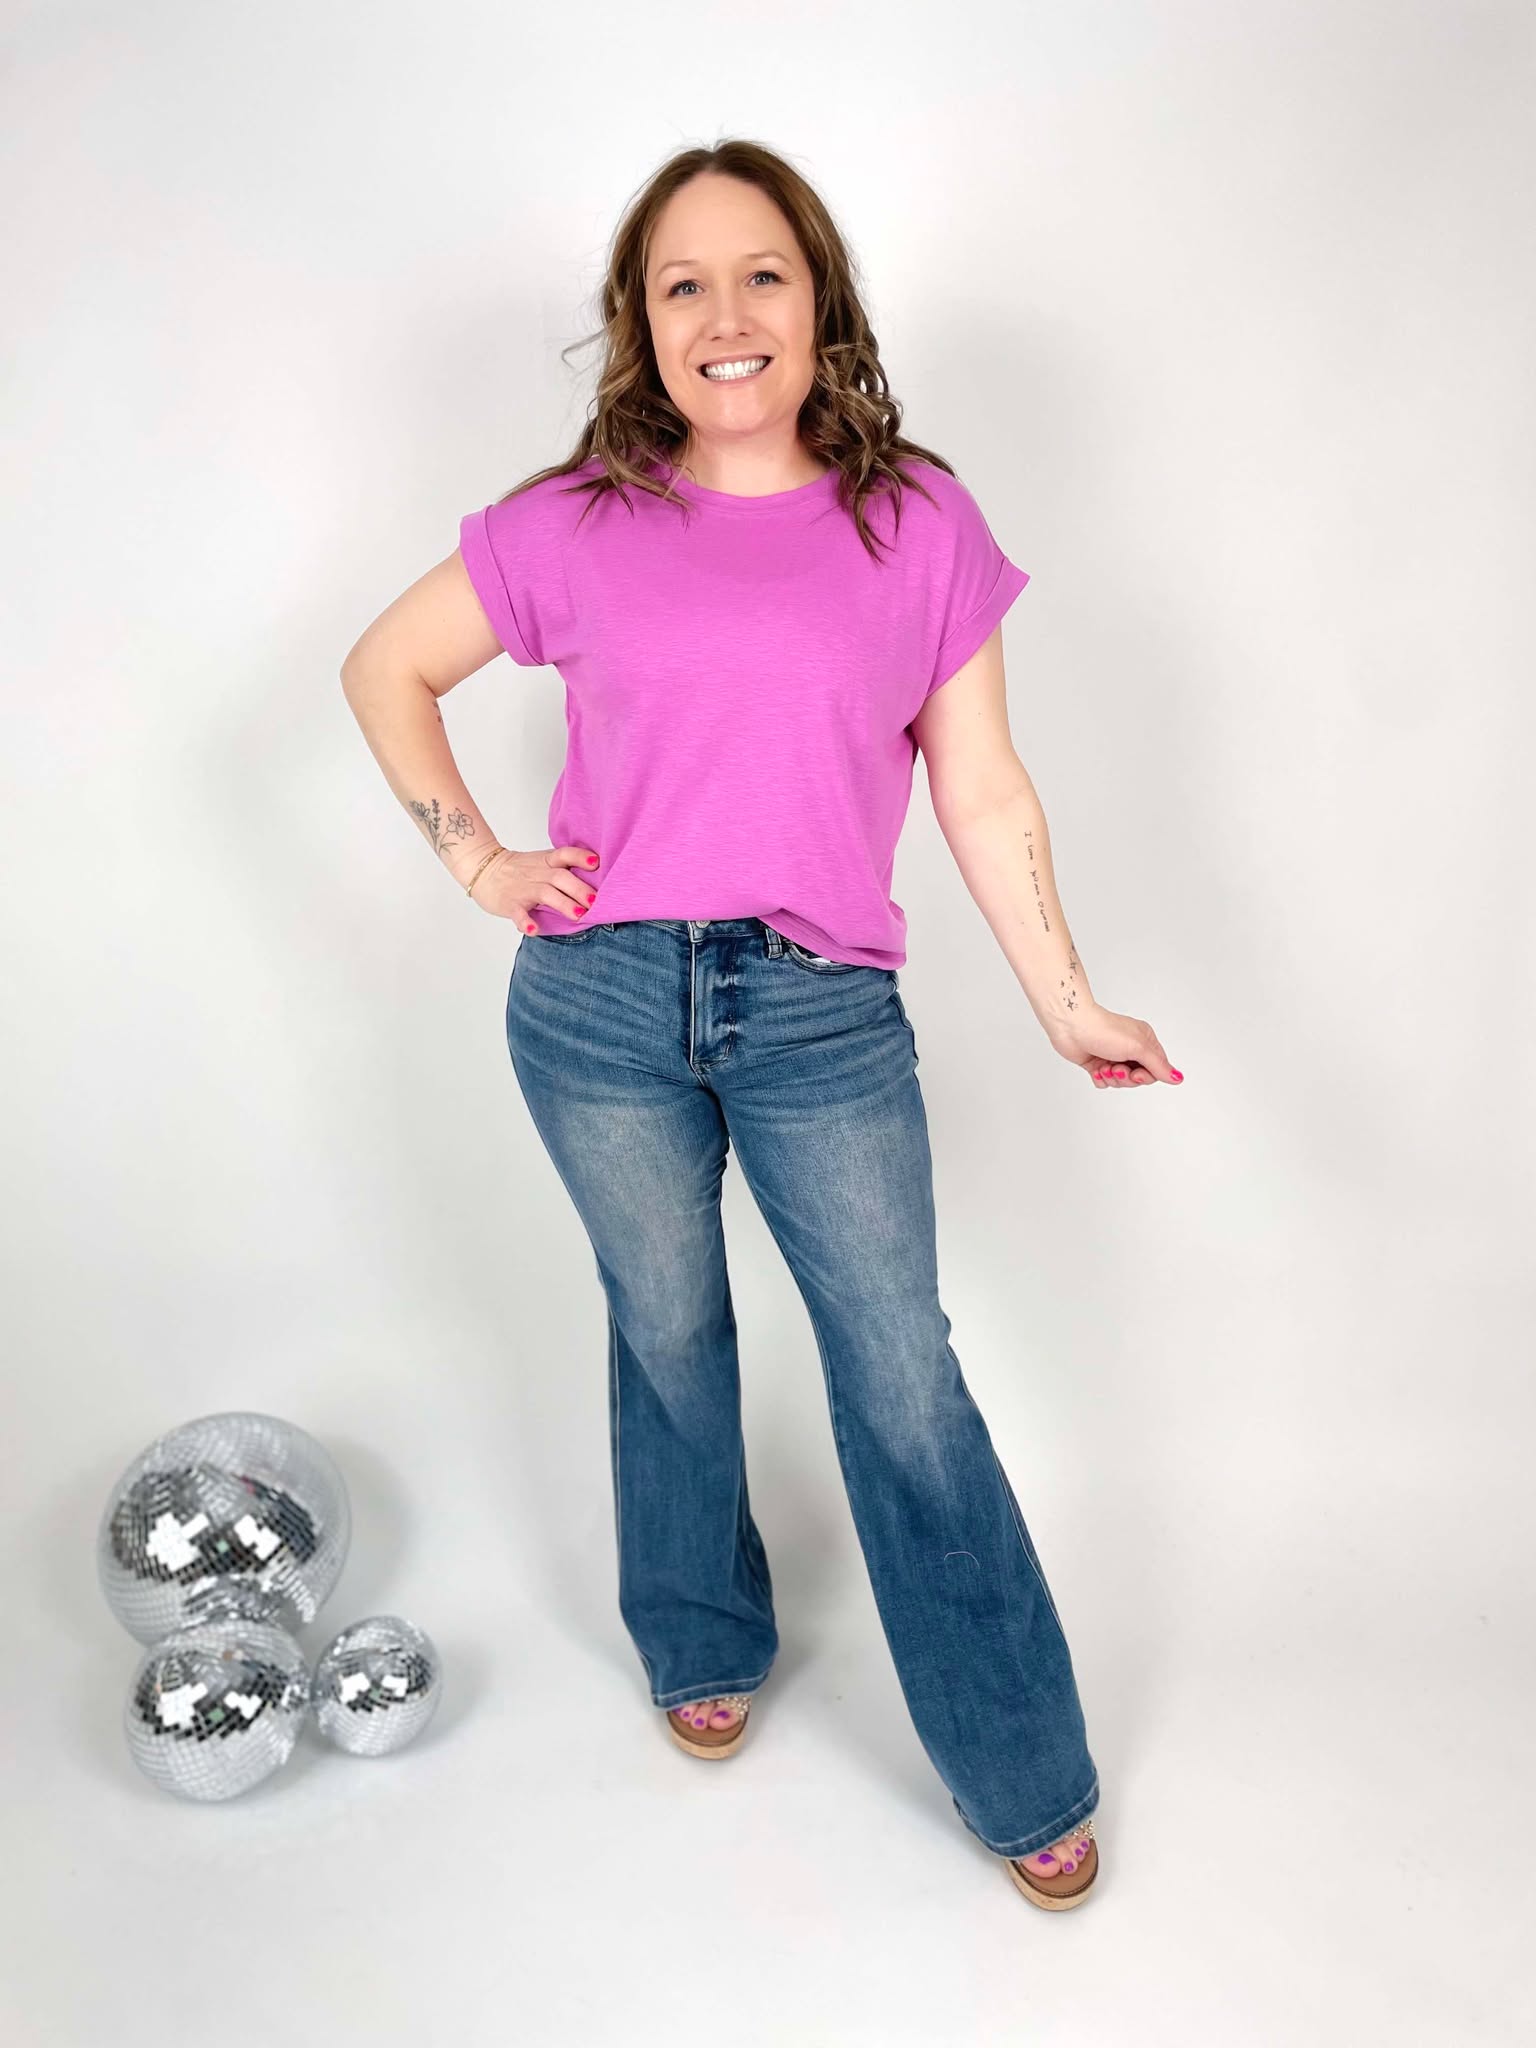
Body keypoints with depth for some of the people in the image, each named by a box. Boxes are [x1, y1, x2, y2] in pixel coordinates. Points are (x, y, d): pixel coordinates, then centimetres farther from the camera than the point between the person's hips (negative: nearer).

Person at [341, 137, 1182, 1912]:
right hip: (602, 1002, 1)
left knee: (904, 1378, 1)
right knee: (667, 1332, 15)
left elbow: (982, 793, 5)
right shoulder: (575, 525, 3)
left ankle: (1024, 1778, 16)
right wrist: (474, 859, 4)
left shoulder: (918, 523, 2)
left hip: (822, 1013, -1)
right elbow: (385, 668, 14)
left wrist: (1066, 1002, 5)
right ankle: (704, 1646, 40)